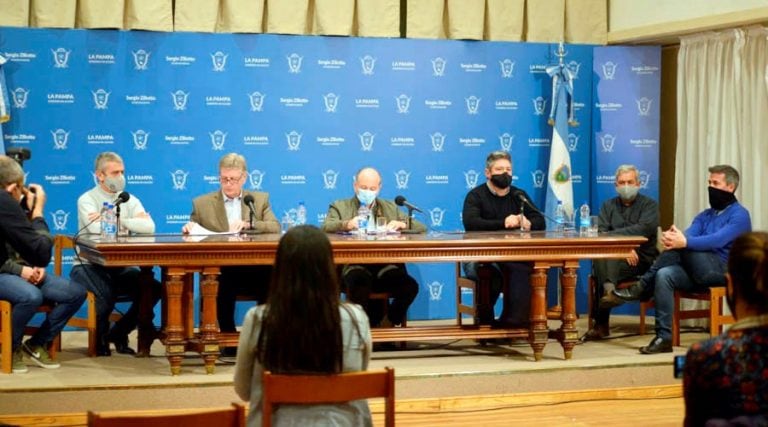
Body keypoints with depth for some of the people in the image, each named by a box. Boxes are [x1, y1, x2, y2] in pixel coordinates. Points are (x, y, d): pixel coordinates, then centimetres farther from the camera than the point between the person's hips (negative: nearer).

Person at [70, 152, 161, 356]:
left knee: (154, 289, -19)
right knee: (106, 294, -34)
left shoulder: (129, 200, 9)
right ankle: (100, 337, 2)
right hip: (90, 266, -5)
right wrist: (131, 222, -11)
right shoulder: (87, 200, -4)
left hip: (121, 267, 5)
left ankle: (118, 333, 6)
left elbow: (149, 227, -10)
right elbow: (97, 229, -23)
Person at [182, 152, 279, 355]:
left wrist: (248, 224, -15)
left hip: (254, 268, 1)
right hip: (220, 270, -1)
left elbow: (275, 228, 1)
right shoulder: (202, 203, 14)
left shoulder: (260, 199, 15)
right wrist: (189, 228, -10)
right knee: (222, 284, -35)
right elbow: (192, 233, 14)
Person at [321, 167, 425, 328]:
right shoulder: (340, 207, 20)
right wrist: (347, 224, -20)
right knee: (359, 282, -38)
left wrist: (402, 224, -1)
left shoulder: (390, 208, 27)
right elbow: (325, 228, 0)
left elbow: (422, 228, 20)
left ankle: (387, 324, -2)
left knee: (410, 286, -27)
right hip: (354, 265, -3)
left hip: (386, 266, 3)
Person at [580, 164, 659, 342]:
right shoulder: (608, 205, 20)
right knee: (600, 258, -33)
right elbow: (600, 233, 4)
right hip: (613, 256, 3)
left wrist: (613, 235, -12)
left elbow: (644, 229, -10)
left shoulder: (649, 205, 11)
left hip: (641, 258, -3)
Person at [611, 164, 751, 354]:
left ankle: (643, 286, -16)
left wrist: (684, 242, -33)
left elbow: (717, 240, -19)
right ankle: (664, 338, -29)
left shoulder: (739, 215, -1)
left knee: (681, 246, -27)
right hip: (699, 272, 6)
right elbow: (687, 236, 3)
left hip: (723, 272, -6)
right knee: (664, 275, -24)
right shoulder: (705, 215, 22)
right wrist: (672, 238, -22)